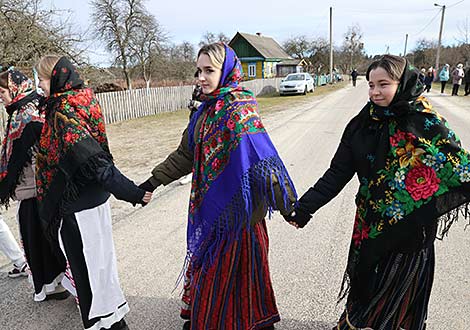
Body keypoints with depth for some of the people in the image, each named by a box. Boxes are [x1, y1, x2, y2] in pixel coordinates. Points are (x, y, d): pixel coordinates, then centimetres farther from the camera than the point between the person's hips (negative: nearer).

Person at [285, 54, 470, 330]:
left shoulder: (427, 124, -13)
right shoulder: (363, 124, -4)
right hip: (370, 224, 3)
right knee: (365, 283, 18)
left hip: (410, 228, -3)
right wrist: (304, 208, -10)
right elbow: (338, 172, -5)